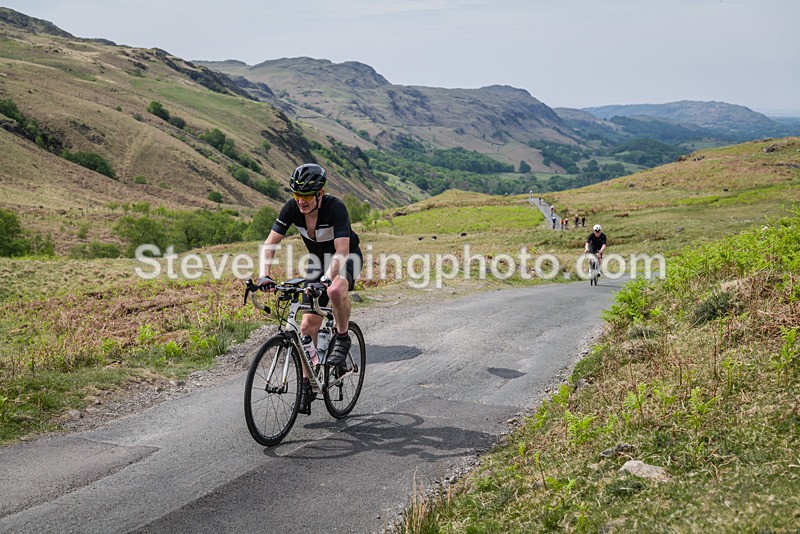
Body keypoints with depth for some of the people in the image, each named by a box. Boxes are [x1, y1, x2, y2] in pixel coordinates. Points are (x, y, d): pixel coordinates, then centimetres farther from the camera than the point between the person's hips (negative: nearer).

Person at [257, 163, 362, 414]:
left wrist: (326, 279, -51)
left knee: (336, 290, -40)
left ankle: (343, 338, -13)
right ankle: (307, 385, 7)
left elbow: (341, 251, -38)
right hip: (318, 262, 4)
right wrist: (264, 275, -35)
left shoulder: (335, 207, -31)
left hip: (347, 258, -4)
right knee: (308, 325, -5)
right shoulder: (291, 208, -19)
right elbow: (270, 244, -20)